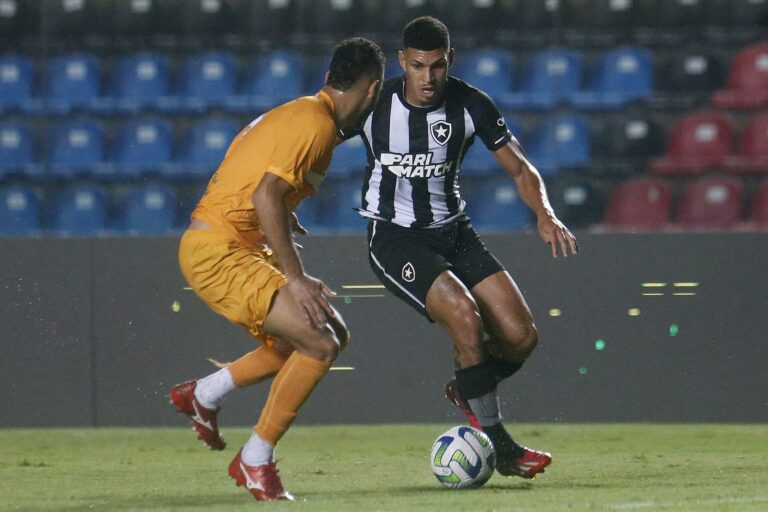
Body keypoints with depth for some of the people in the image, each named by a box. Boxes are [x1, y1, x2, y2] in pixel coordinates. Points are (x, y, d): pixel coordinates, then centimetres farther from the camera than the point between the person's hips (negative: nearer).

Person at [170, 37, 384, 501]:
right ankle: (255, 462, -6)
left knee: (334, 336, 12)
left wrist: (280, 219, 33)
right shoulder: (316, 125, -15)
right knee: (319, 344, -17)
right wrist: (296, 279, -24)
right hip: (218, 253, -10)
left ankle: (204, 395, 18)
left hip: (242, 249, 10)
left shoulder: (299, 112, 15)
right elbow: (266, 195, -25)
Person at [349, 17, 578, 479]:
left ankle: (470, 391, 25)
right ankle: (498, 446, -14)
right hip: (394, 237, -4)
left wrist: (545, 213, -18)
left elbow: (519, 168, 0)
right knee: (466, 316, -27)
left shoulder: (471, 106, -8)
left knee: (521, 336, -9)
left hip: (454, 231, 4)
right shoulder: (375, 104, -13)